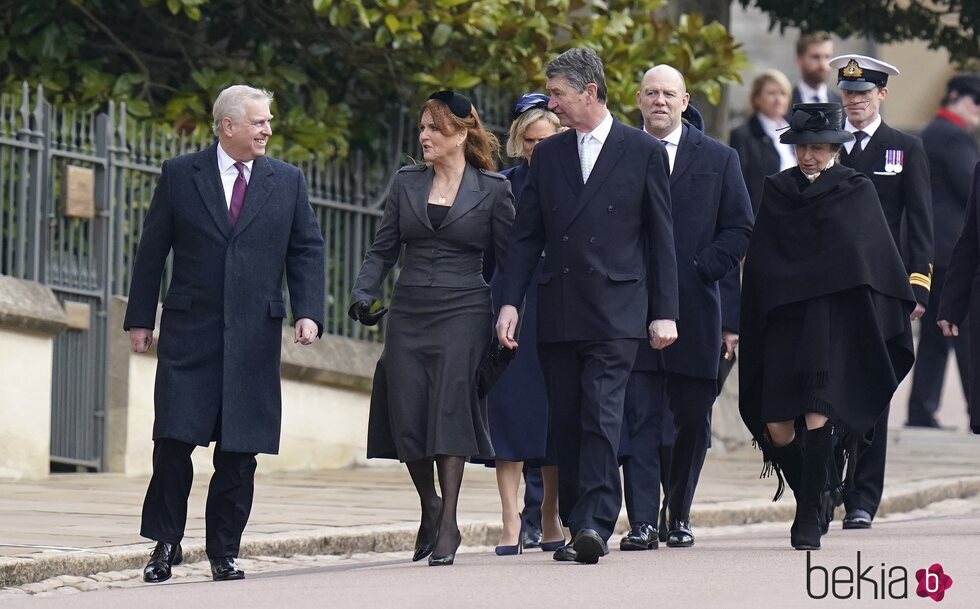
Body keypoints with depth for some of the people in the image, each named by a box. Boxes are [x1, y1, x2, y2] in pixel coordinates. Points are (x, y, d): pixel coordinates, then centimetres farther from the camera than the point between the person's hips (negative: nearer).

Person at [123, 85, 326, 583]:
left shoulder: (287, 181, 9)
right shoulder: (180, 175, 4)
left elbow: (306, 251, 9)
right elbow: (152, 251, 6)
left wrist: (308, 313, -5)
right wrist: (139, 318, 2)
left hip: (255, 336, 2)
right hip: (190, 331, -1)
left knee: (240, 452, 1)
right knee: (174, 440, -6)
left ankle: (224, 551, 10)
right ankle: (165, 544, 5)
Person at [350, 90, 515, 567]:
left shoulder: (492, 189, 1)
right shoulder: (406, 183, 10)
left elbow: (509, 257, 3)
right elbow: (383, 249, 11)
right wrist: (363, 294, -5)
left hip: (463, 312, -3)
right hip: (409, 313, 3)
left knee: (449, 411, -12)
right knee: (407, 416, -1)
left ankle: (448, 523, -5)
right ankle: (430, 507, 22)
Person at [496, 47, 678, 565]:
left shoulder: (643, 152, 3)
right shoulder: (547, 155, 13)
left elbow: (660, 238, 4)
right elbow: (527, 235, 14)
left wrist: (664, 312, 0)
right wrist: (510, 302, 3)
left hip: (615, 312, -4)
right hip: (557, 313, 4)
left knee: (601, 415, -16)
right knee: (565, 423, 4)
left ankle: (594, 523, -22)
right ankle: (577, 527, 11)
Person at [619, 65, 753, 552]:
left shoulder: (718, 160, 8)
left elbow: (740, 229, 6)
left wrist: (699, 270, -5)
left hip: (694, 307, 1)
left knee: (693, 420, 6)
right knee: (638, 416, -7)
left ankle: (679, 515, 19)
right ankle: (642, 522, -9)